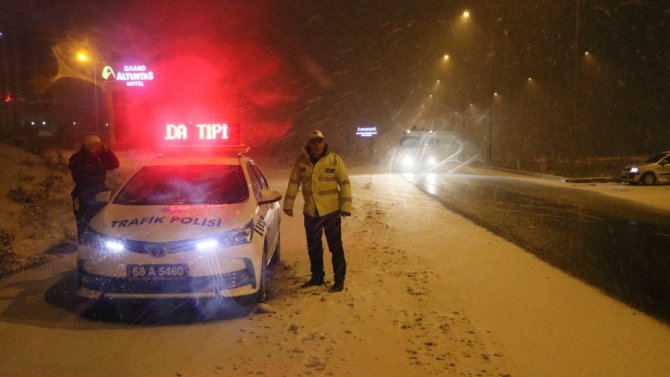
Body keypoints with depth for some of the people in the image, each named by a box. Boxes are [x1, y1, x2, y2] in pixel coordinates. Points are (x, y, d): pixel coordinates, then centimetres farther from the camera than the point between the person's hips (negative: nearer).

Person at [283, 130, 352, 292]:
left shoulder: (334, 160, -7)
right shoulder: (301, 161, -1)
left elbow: (344, 183, -5)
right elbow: (294, 183, 5)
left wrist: (346, 206, -11)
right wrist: (288, 204, 2)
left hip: (331, 211, -3)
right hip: (310, 213, 3)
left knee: (335, 247, 4)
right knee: (313, 247, 15)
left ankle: (339, 279, 16)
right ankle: (317, 277, 31)